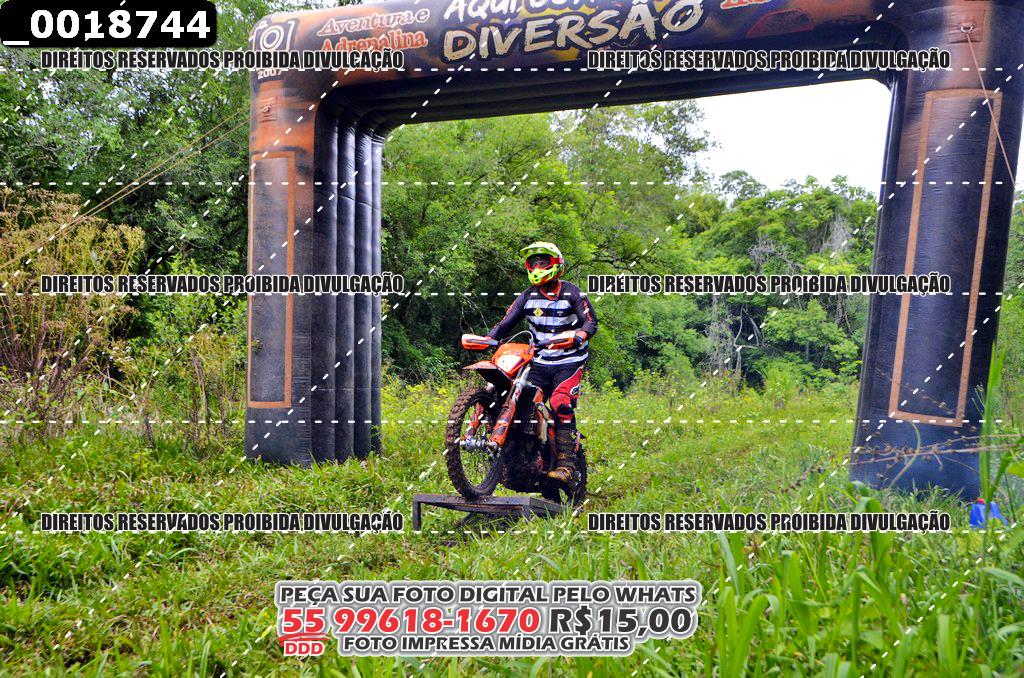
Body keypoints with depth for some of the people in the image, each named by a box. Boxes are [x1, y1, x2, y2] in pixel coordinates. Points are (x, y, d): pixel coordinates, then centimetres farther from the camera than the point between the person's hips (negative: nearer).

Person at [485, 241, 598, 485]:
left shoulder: (572, 293, -3)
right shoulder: (528, 296, 8)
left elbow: (591, 322, -10)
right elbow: (506, 323, 4)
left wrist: (576, 337, -31)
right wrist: (486, 339, -14)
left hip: (569, 361, -5)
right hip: (539, 362, 5)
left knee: (561, 405, -23)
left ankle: (566, 465, -24)